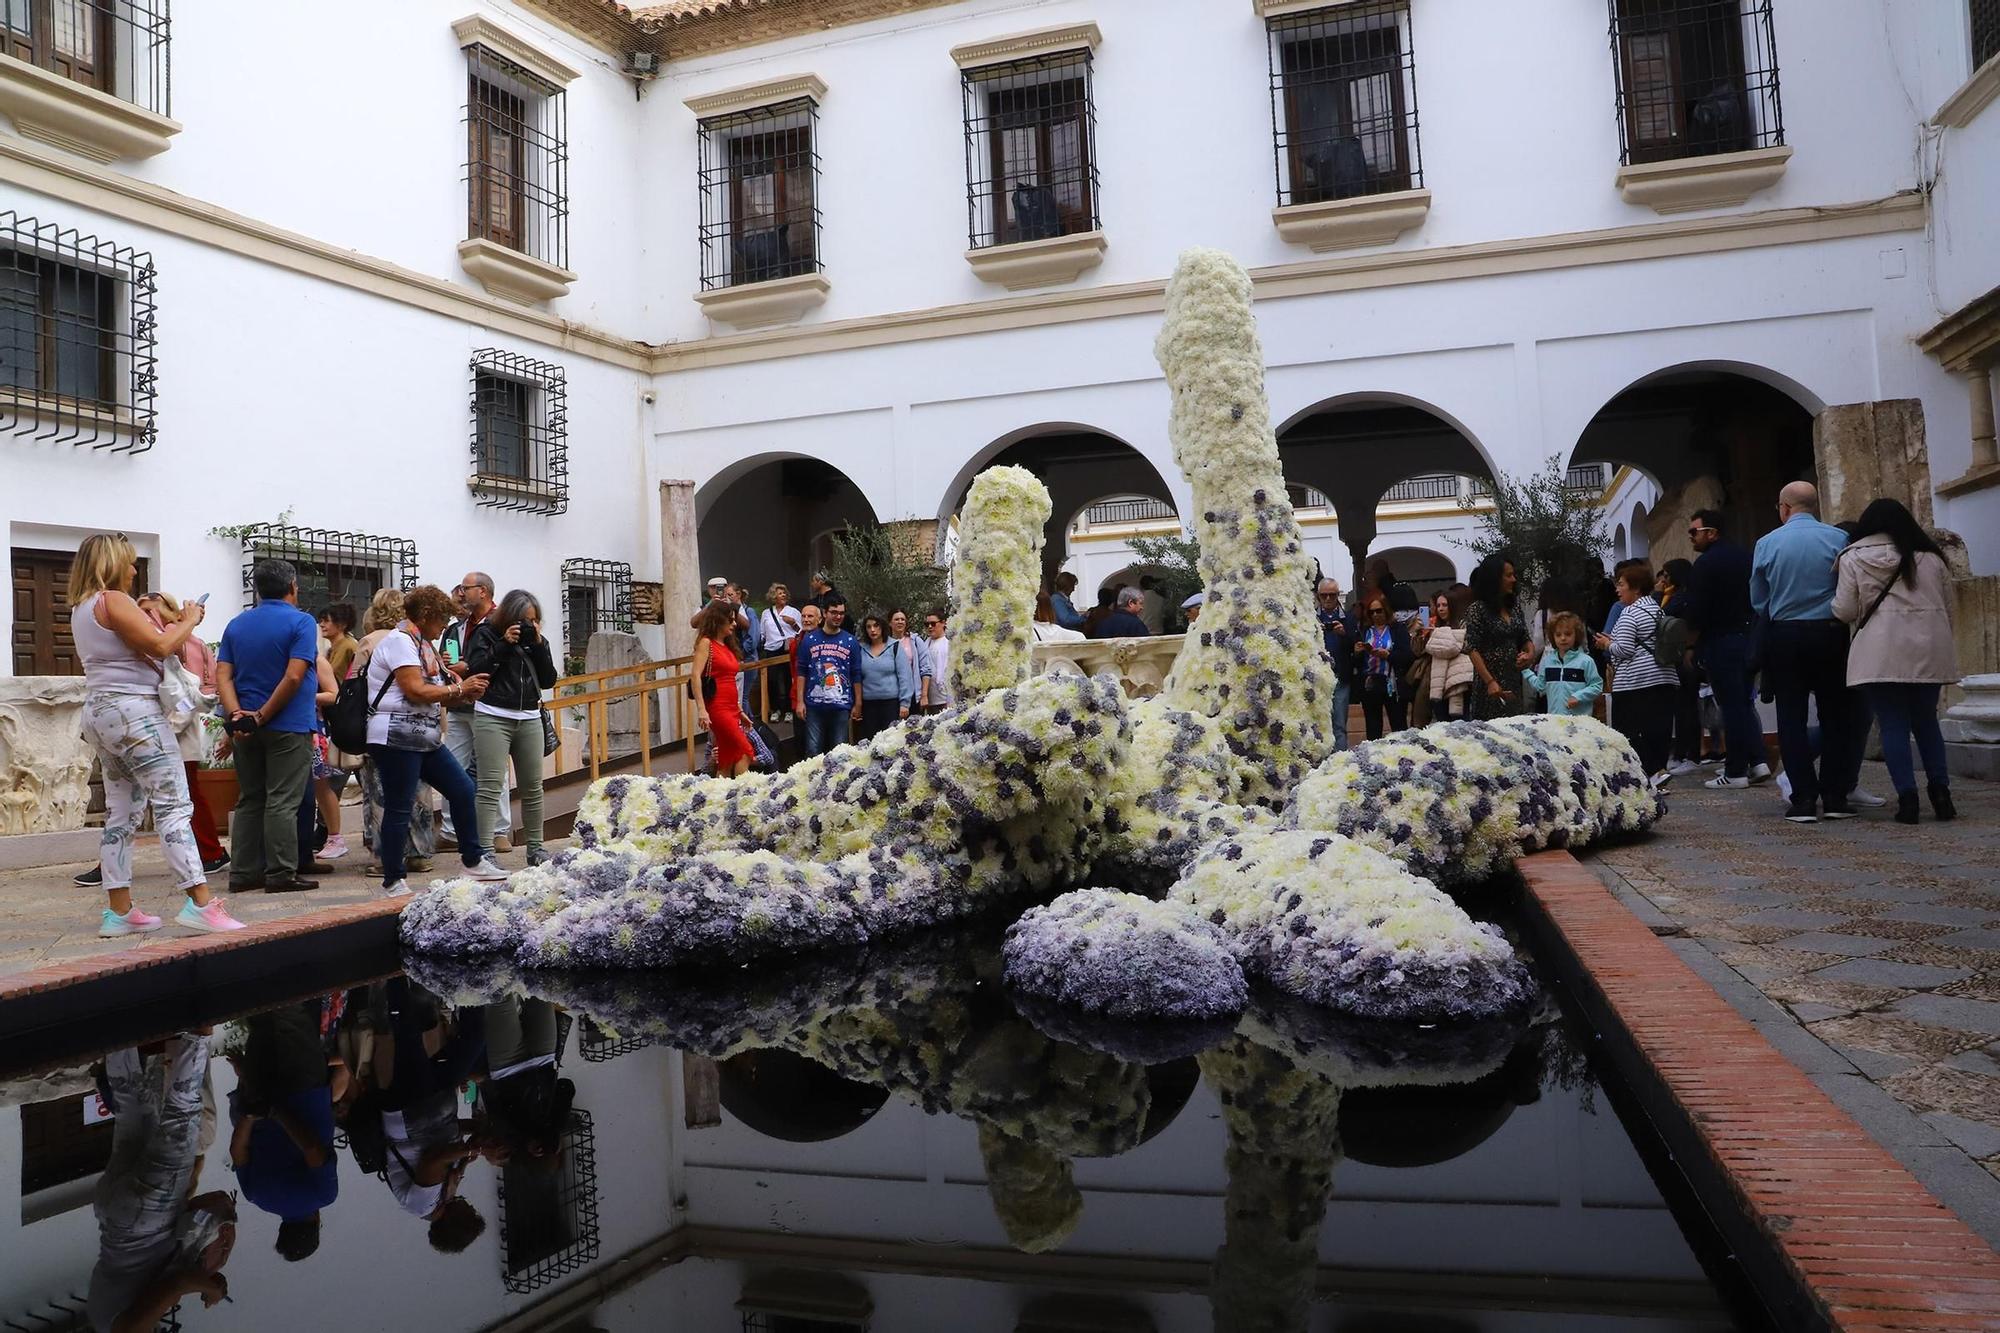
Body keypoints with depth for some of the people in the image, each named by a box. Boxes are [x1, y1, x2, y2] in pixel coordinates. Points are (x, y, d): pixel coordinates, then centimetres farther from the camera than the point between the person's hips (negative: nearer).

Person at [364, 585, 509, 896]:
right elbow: (415, 691, -19)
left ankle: (473, 861, 19)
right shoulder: (399, 641, -11)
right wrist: (458, 689, -9)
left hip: (424, 738, 10)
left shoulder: (421, 644, 20)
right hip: (397, 738, -10)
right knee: (399, 808, -4)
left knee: (462, 790, 8)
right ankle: (393, 882, 5)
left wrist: (465, 693, 3)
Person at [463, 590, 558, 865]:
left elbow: (548, 680, 6)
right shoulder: (486, 634, 0)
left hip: (529, 719, 5)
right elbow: (475, 670, -12)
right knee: (490, 787, -10)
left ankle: (535, 848, 17)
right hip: (493, 718, -4)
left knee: (533, 788, 7)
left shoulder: (535, 638, 12)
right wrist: (504, 644, -14)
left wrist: (538, 645, -4)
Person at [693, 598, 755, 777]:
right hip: (717, 708, -8)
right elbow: (696, 676, -14)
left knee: (727, 761, 4)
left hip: (731, 709, 8)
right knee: (745, 752, -14)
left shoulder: (727, 646, 18)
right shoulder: (706, 642, -4)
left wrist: (740, 710, 22)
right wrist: (701, 709, -23)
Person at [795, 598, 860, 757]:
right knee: (813, 751, 0)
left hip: (841, 705, 0)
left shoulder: (851, 641, 6)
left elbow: (856, 674, 6)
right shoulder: (809, 639, 5)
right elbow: (801, 671, 5)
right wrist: (800, 701, -1)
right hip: (814, 704, 0)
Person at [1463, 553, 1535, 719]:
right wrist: (1490, 682, -21)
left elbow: (1525, 638, 20)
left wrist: (1530, 652, -3)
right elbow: (1472, 649, -13)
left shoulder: (1514, 607, 11)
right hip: (1491, 686, -6)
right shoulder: (1478, 609, -8)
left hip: (1514, 683, 6)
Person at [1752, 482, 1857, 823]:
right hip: (1831, 634, 0)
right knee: (1835, 715, 9)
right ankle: (1835, 797, 9)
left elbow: (1758, 601, 4)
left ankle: (1804, 800, 1)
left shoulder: (1767, 543, -2)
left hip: (1784, 637, 0)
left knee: (1791, 718, 5)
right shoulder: (1839, 539, -5)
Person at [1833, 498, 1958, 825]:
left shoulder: (1854, 558, 1)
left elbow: (1844, 611, -2)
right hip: (1928, 651, 3)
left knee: (1893, 725, 0)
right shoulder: (1930, 556, 11)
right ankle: (1941, 792, 10)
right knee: (1926, 721, 15)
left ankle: (1907, 798, -5)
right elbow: (1948, 607, 15)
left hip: (1883, 654, -3)